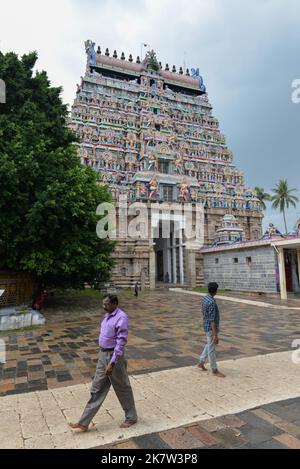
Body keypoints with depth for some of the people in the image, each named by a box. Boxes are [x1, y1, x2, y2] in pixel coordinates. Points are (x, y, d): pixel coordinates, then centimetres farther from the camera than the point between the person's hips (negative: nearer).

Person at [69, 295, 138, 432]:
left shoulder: (121, 318, -21)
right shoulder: (108, 316, 7)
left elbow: (121, 343, -24)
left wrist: (112, 364, -26)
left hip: (114, 357, -8)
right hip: (103, 355, 8)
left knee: (122, 389, 10)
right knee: (97, 389, 13)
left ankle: (131, 418, 31)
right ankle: (84, 423, 22)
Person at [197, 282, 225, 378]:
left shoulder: (205, 298, 3)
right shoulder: (212, 302, -27)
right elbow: (212, 320, -27)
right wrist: (215, 335, -24)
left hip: (207, 326, 9)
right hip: (211, 328, -9)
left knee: (210, 345, 23)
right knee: (212, 349, 3)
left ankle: (201, 363, 32)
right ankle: (214, 370, 16)